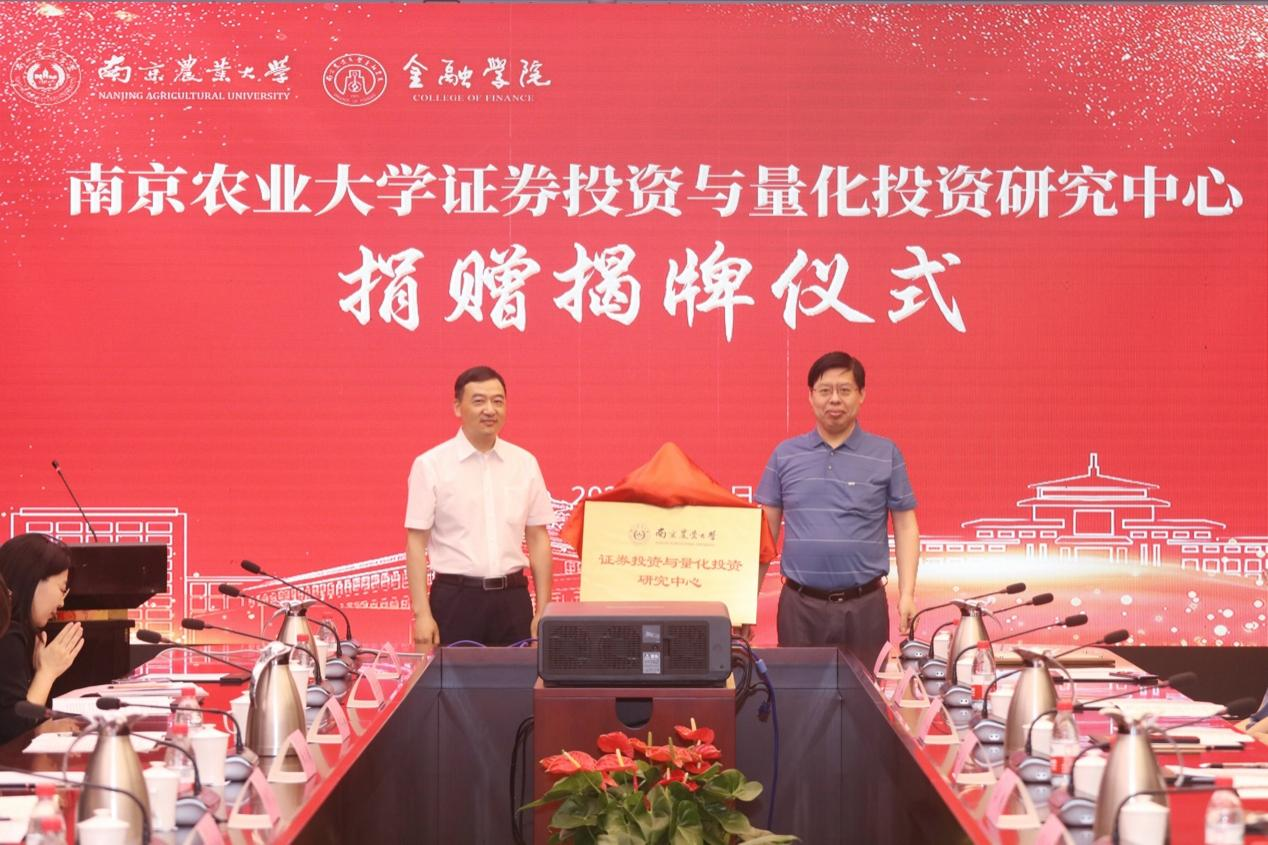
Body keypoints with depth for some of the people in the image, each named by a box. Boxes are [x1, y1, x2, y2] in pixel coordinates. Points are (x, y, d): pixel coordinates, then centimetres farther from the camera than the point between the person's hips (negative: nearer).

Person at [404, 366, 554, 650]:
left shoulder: (525, 463, 7)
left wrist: (543, 611, 4)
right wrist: (422, 614, -9)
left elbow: (538, 539, 10)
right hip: (456, 598, -3)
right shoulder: (430, 465, -2)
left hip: (512, 597, 3)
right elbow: (416, 542, -2)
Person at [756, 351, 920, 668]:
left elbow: (905, 526, 5)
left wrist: (907, 593, -3)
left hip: (863, 606, -1)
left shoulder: (886, 455, 3)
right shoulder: (785, 455, 7)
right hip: (800, 605, 1)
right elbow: (766, 528, 10)